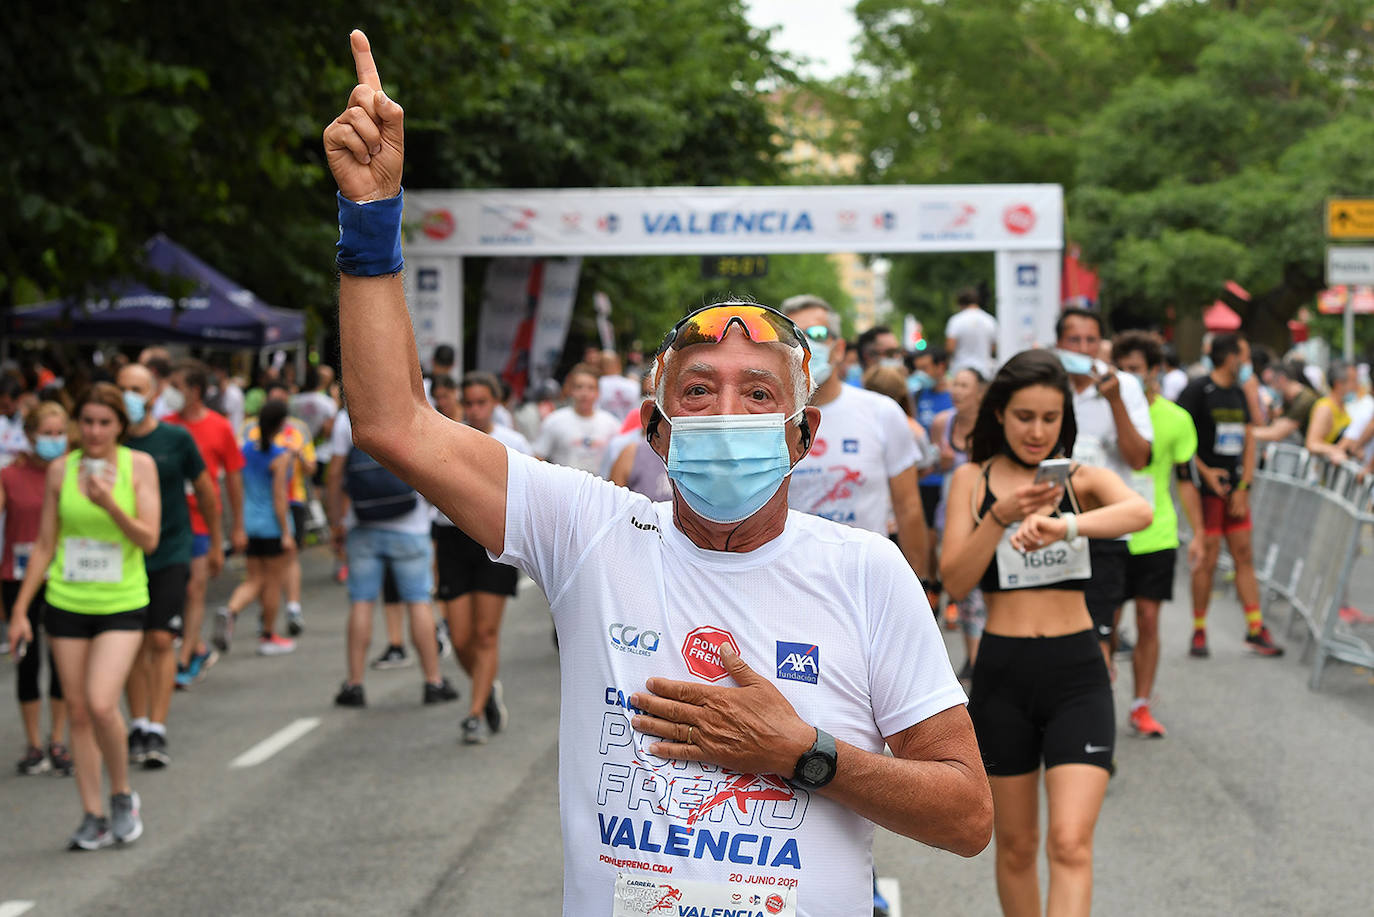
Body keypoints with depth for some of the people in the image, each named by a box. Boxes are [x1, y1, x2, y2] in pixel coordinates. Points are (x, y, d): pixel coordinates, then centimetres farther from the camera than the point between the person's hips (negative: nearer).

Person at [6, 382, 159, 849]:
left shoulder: (139, 465, -4)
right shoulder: (61, 469, 2)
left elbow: (149, 539, -8)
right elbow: (45, 544, 8)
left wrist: (110, 505, -24)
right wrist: (20, 608, 6)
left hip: (121, 604, -3)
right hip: (66, 603, 3)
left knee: (101, 704, -17)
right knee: (77, 711, 4)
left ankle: (122, 795, 7)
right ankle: (93, 816, 15)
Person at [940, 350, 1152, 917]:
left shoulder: (1084, 478, 2)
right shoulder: (973, 479, 4)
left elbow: (1139, 512, -21)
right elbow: (955, 581, -4)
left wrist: (1064, 525, -38)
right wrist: (1001, 515, -19)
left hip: (1077, 673, -1)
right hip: (1002, 672, 1)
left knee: (1070, 844, -13)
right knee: (1015, 846, 11)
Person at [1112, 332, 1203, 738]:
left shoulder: (1175, 419, 1)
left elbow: (1185, 479, 7)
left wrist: (1199, 534, 2)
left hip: (1156, 535, 0)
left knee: (1149, 620, 1)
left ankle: (1141, 706, 10)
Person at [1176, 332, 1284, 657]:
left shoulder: (1238, 393, 14)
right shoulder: (1197, 390, -8)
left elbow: (1248, 441, 14)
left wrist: (1244, 487, 5)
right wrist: (1204, 472, -17)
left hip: (1235, 488, 7)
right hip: (1207, 488, -7)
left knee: (1244, 556, 6)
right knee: (1207, 560, -4)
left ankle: (1256, 629, 10)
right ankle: (1199, 633, 5)